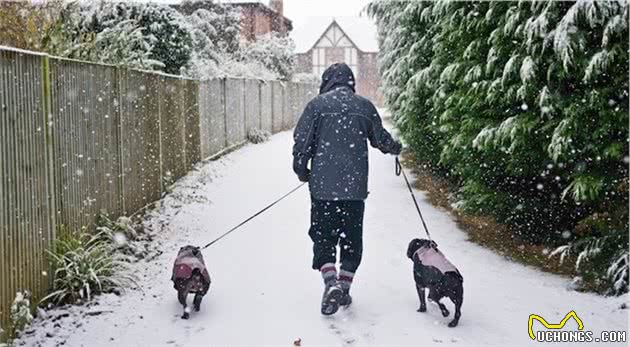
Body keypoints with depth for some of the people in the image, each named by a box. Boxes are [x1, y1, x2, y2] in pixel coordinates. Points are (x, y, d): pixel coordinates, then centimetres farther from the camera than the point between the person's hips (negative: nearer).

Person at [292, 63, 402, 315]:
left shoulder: (317, 104, -2)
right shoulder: (365, 106, 7)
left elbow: (301, 142, -5)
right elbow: (380, 138, 16)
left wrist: (301, 171, 11)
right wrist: (395, 148, 38)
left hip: (323, 186, -2)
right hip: (355, 185, 2)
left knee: (323, 236, 6)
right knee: (352, 237, 13)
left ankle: (331, 283, -12)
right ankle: (344, 287, 14)